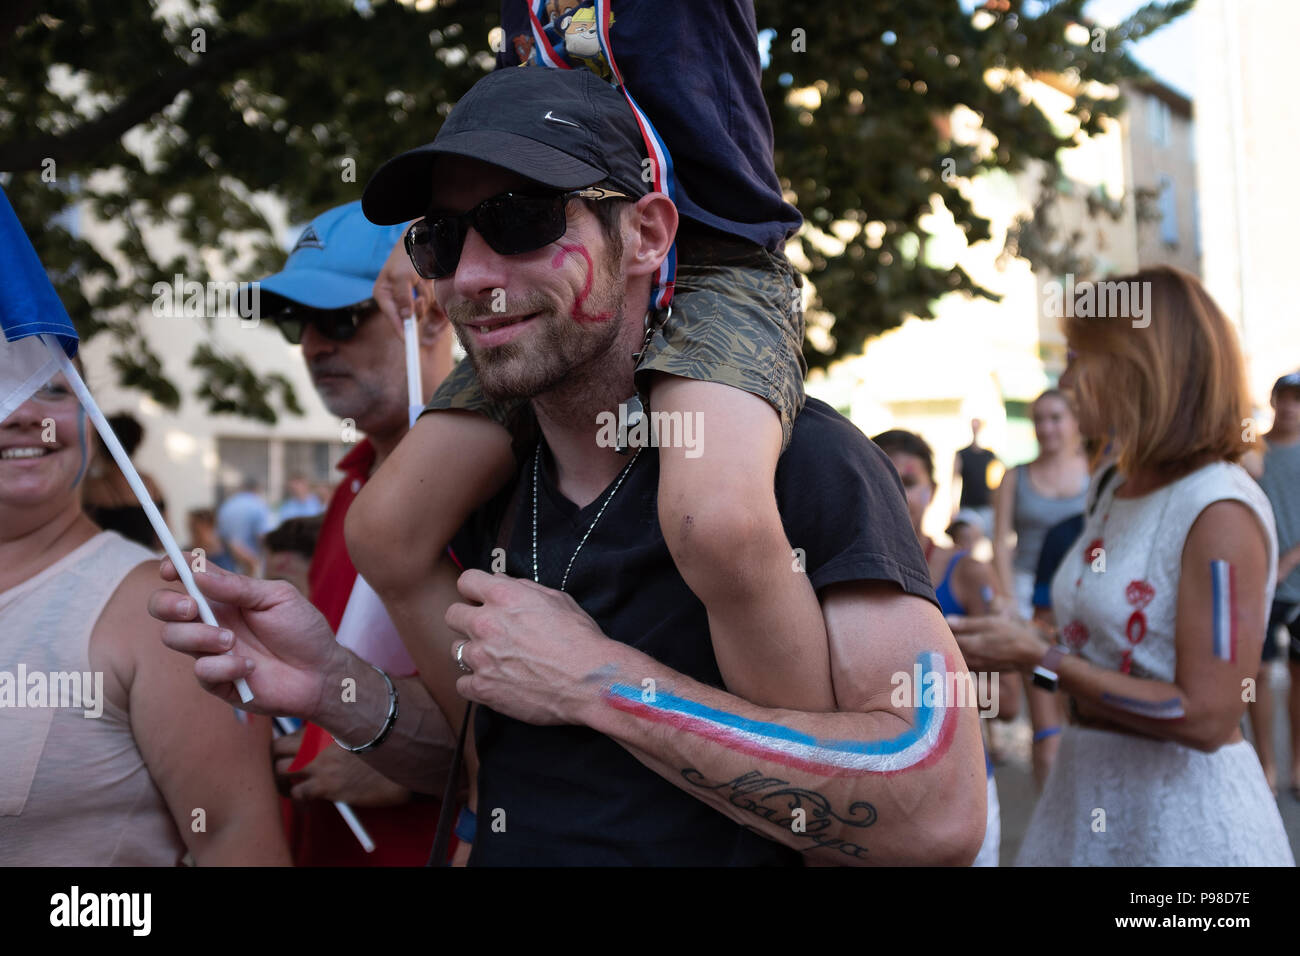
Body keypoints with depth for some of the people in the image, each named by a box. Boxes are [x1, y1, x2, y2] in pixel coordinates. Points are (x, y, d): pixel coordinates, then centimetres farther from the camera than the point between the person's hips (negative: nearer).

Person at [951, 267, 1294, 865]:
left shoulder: (1220, 512, -18)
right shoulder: (1118, 494, 7)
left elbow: (1205, 717, -22)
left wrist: (1039, 657, -20)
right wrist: (1003, 642, 1)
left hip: (1184, 809, -8)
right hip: (1087, 787, 8)